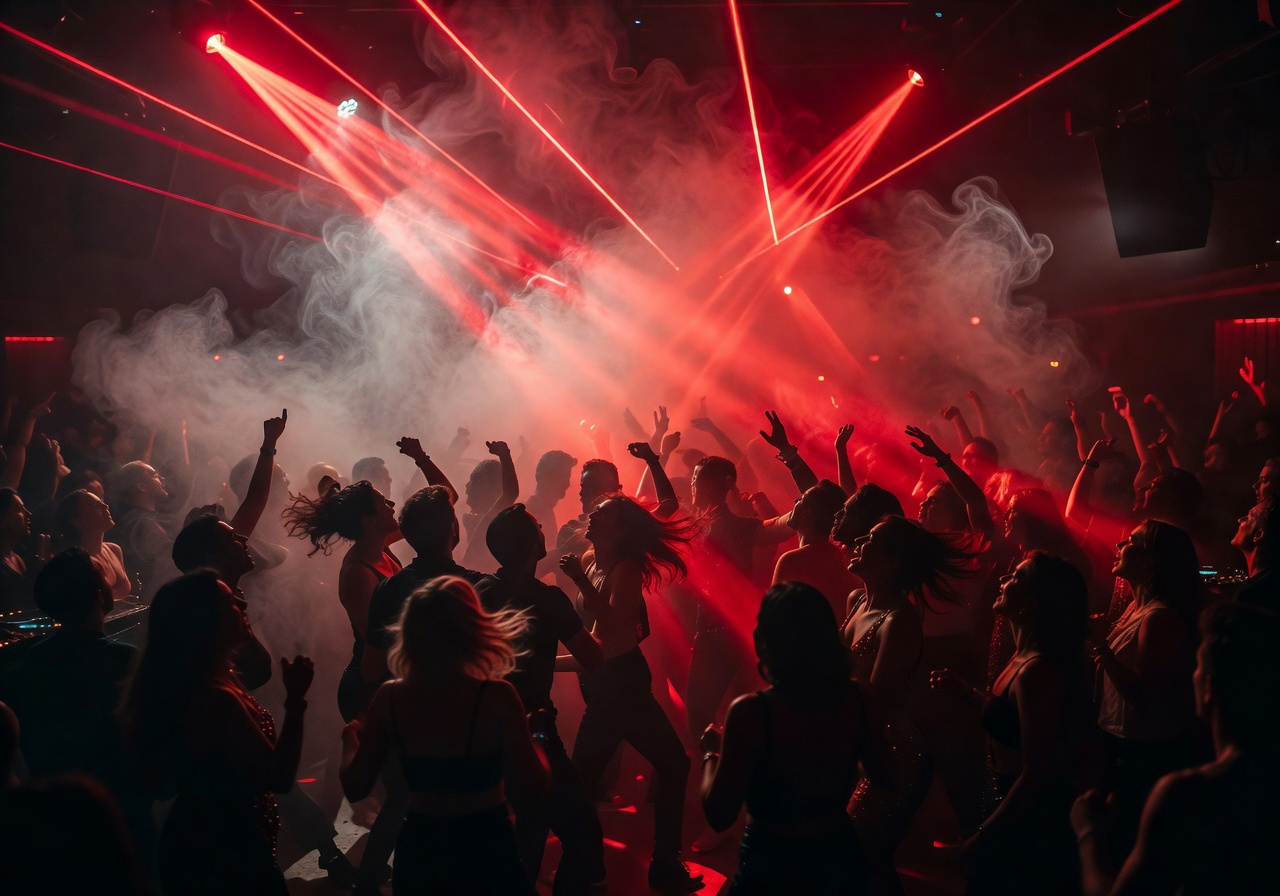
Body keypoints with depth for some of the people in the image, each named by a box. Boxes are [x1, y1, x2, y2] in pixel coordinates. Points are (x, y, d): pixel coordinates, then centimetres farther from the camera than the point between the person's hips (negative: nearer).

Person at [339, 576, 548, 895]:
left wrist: (350, 739, 18)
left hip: (419, 851, 3)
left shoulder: (389, 698, -10)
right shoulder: (496, 696, -20)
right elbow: (532, 793, -18)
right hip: (486, 852, -3)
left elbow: (355, 787, 0)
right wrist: (537, 737, -1)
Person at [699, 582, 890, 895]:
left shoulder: (751, 711, -25)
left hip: (773, 866, -4)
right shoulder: (856, 697, -11)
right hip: (840, 856, 4)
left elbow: (720, 815, -19)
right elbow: (882, 773, 5)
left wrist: (710, 753, -3)